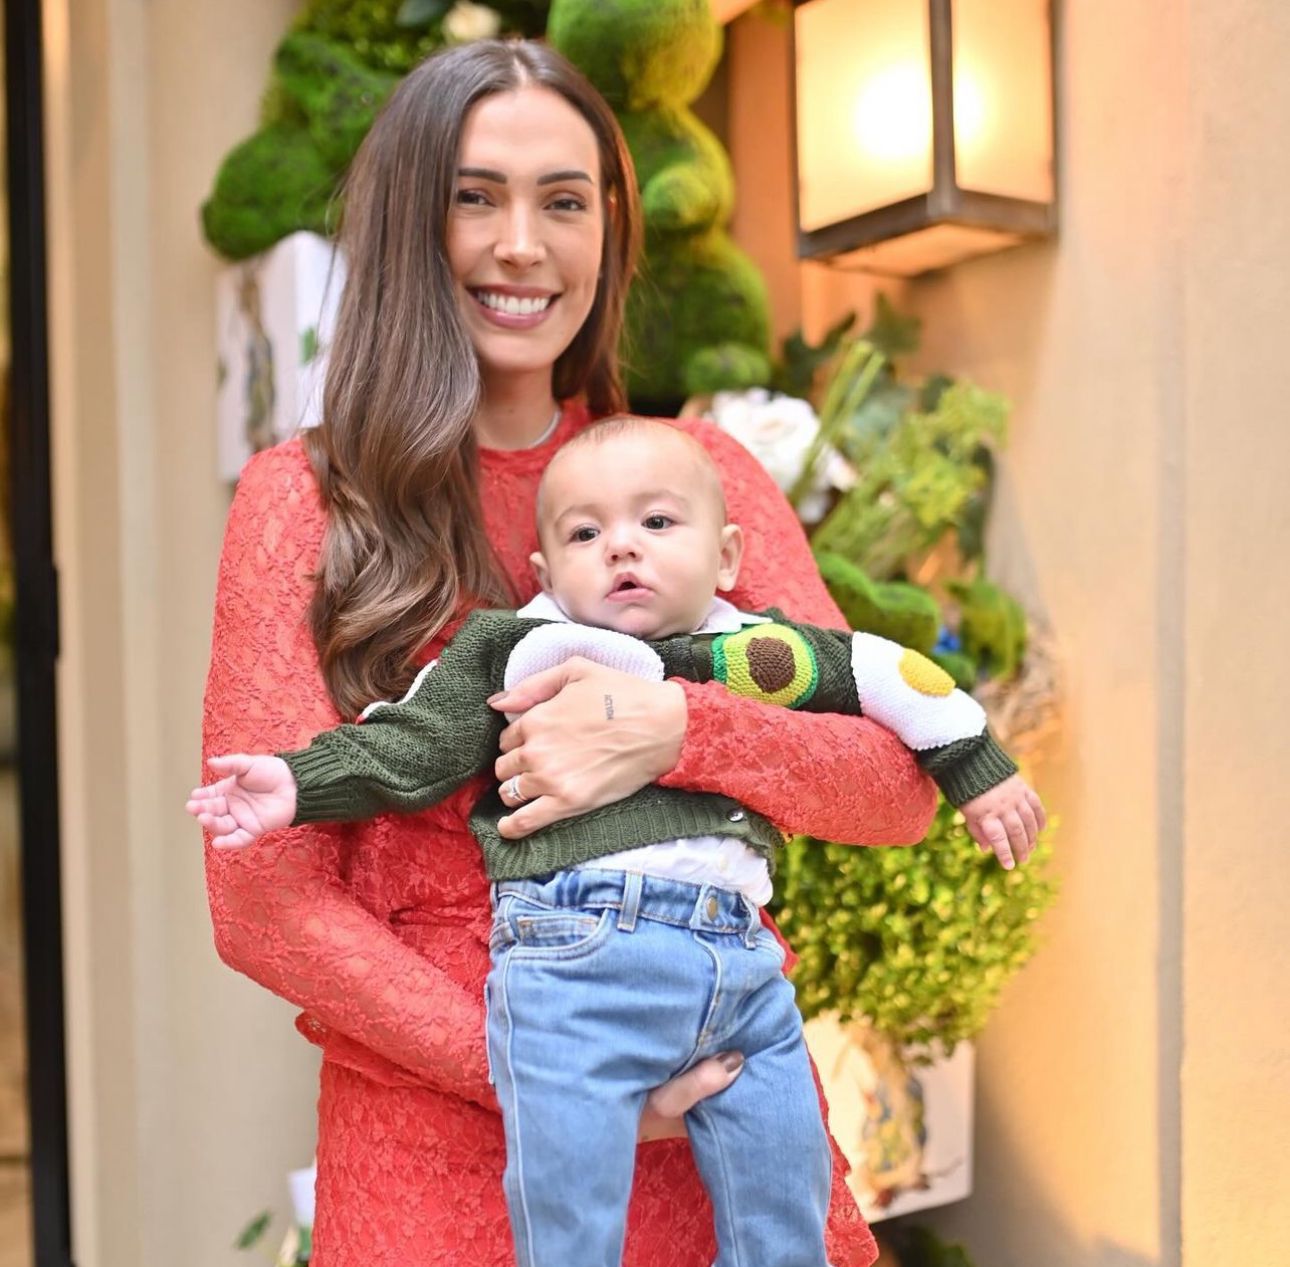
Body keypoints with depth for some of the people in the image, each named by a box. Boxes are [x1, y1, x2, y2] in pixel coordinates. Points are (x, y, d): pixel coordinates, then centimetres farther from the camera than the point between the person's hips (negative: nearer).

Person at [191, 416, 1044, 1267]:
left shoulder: (761, 649, 15)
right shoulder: (518, 651, 8)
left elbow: (885, 672, 23)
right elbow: (412, 744, 6)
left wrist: (976, 768, 25)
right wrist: (299, 784, -5)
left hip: (743, 962, 4)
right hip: (578, 960, -3)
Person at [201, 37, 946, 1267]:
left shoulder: (700, 472, 3)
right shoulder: (304, 500, -4)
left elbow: (896, 787, -2)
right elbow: (264, 900, -7)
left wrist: (676, 730, -20)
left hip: (717, 1124, 3)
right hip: (439, 1144, -2)